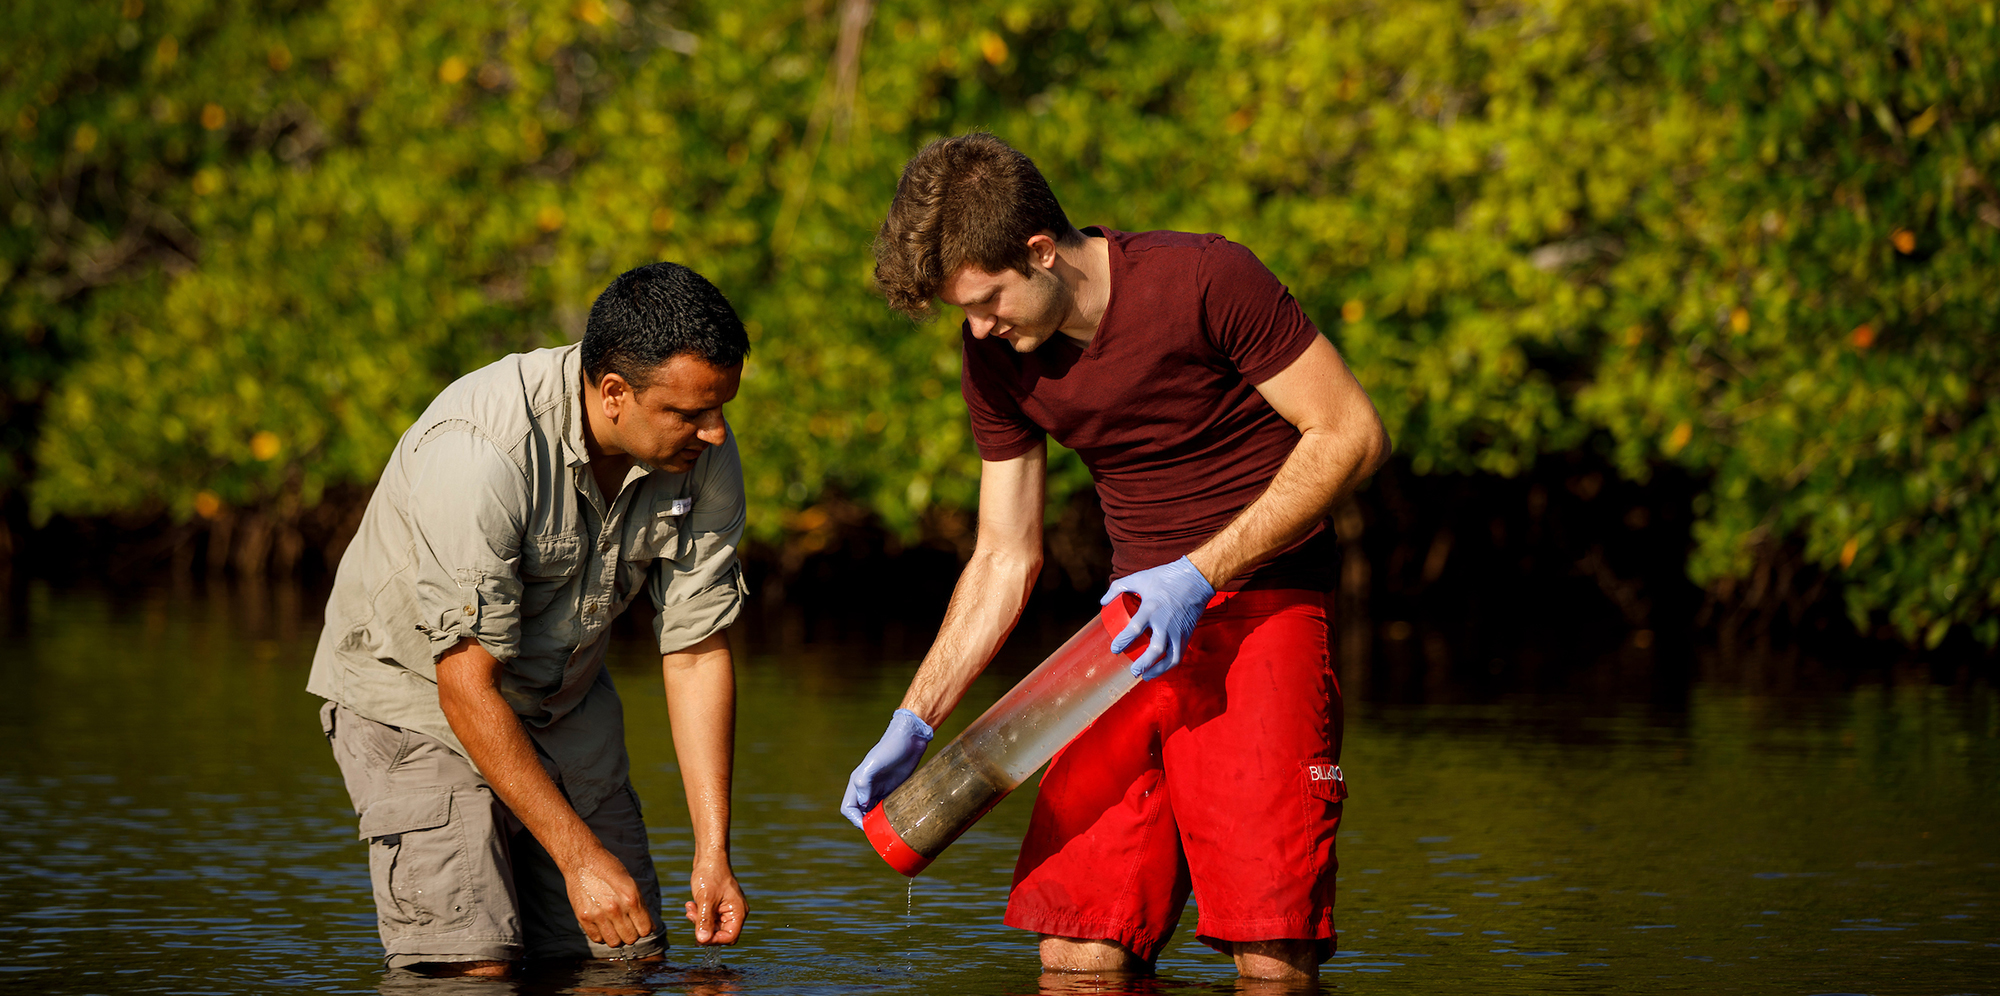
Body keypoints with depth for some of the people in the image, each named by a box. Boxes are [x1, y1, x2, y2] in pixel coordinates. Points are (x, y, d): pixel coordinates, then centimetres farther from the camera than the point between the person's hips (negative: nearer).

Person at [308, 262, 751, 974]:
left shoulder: (704, 453, -15)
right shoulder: (479, 451, -35)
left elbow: (698, 651, -9)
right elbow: (467, 683, -31)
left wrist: (713, 852, -14)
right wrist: (580, 856, -29)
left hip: (564, 701, 6)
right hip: (415, 691, -6)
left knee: (631, 956, -1)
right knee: (472, 966, -17)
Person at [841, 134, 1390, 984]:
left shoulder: (1206, 282, -14)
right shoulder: (994, 355, 4)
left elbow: (1351, 435, -11)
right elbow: (1005, 559, 12)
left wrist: (1200, 576, -18)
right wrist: (913, 724, 2)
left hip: (1260, 606, -6)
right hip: (1134, 625, 6)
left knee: (1269, 955, -16)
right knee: (1073, 949, -3)